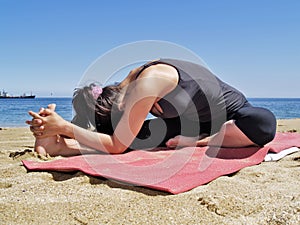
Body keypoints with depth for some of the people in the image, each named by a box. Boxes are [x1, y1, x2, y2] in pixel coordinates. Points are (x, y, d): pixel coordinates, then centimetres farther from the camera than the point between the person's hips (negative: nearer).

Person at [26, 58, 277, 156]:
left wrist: (63, 126, -28)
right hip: (196, 120, 6)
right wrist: (55, 144, -21)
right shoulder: (125, 88, -9)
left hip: (232, 111, -6)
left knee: (263, 123, -40)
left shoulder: (149, 81, -34)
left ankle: (197, 142, -19)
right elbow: (113, 140, -8)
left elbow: (116, 146, -31)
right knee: (137, 136, -14)